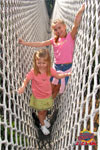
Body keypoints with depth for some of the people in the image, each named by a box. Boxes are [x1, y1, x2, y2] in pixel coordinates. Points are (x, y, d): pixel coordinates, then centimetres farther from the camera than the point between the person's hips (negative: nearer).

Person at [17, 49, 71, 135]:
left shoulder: (50, 70, -16)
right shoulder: (33, 72, -27)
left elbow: (58, 76, -2)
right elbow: (26, 80, -20)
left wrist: (66, 74, -16)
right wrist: (23, 87, -40)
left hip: (48, 95, 3)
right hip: (38, 97, -3)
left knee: (45, 109, 27)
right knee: (41, 111, 16)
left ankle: (44, 119, 58)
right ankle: (43, 126, 42)